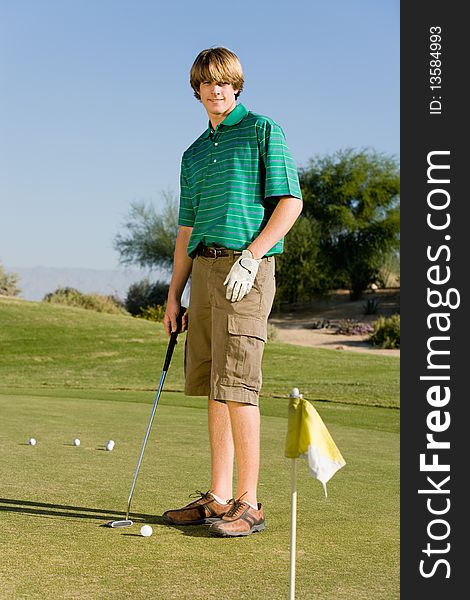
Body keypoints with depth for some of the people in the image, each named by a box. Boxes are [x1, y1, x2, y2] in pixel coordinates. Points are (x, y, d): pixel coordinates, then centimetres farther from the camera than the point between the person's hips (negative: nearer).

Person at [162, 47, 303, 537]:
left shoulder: (262, 131, 2)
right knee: (212, 388, 7)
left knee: (236, 385, -11)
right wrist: (174, 294, 15)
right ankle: (219, 498, 14)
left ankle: (248, 504, -4)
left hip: (245, 268, -7)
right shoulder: (194, 154, 21)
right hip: (204, 268, 7)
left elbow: (290, 201, -6)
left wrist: (251, 256, -16)